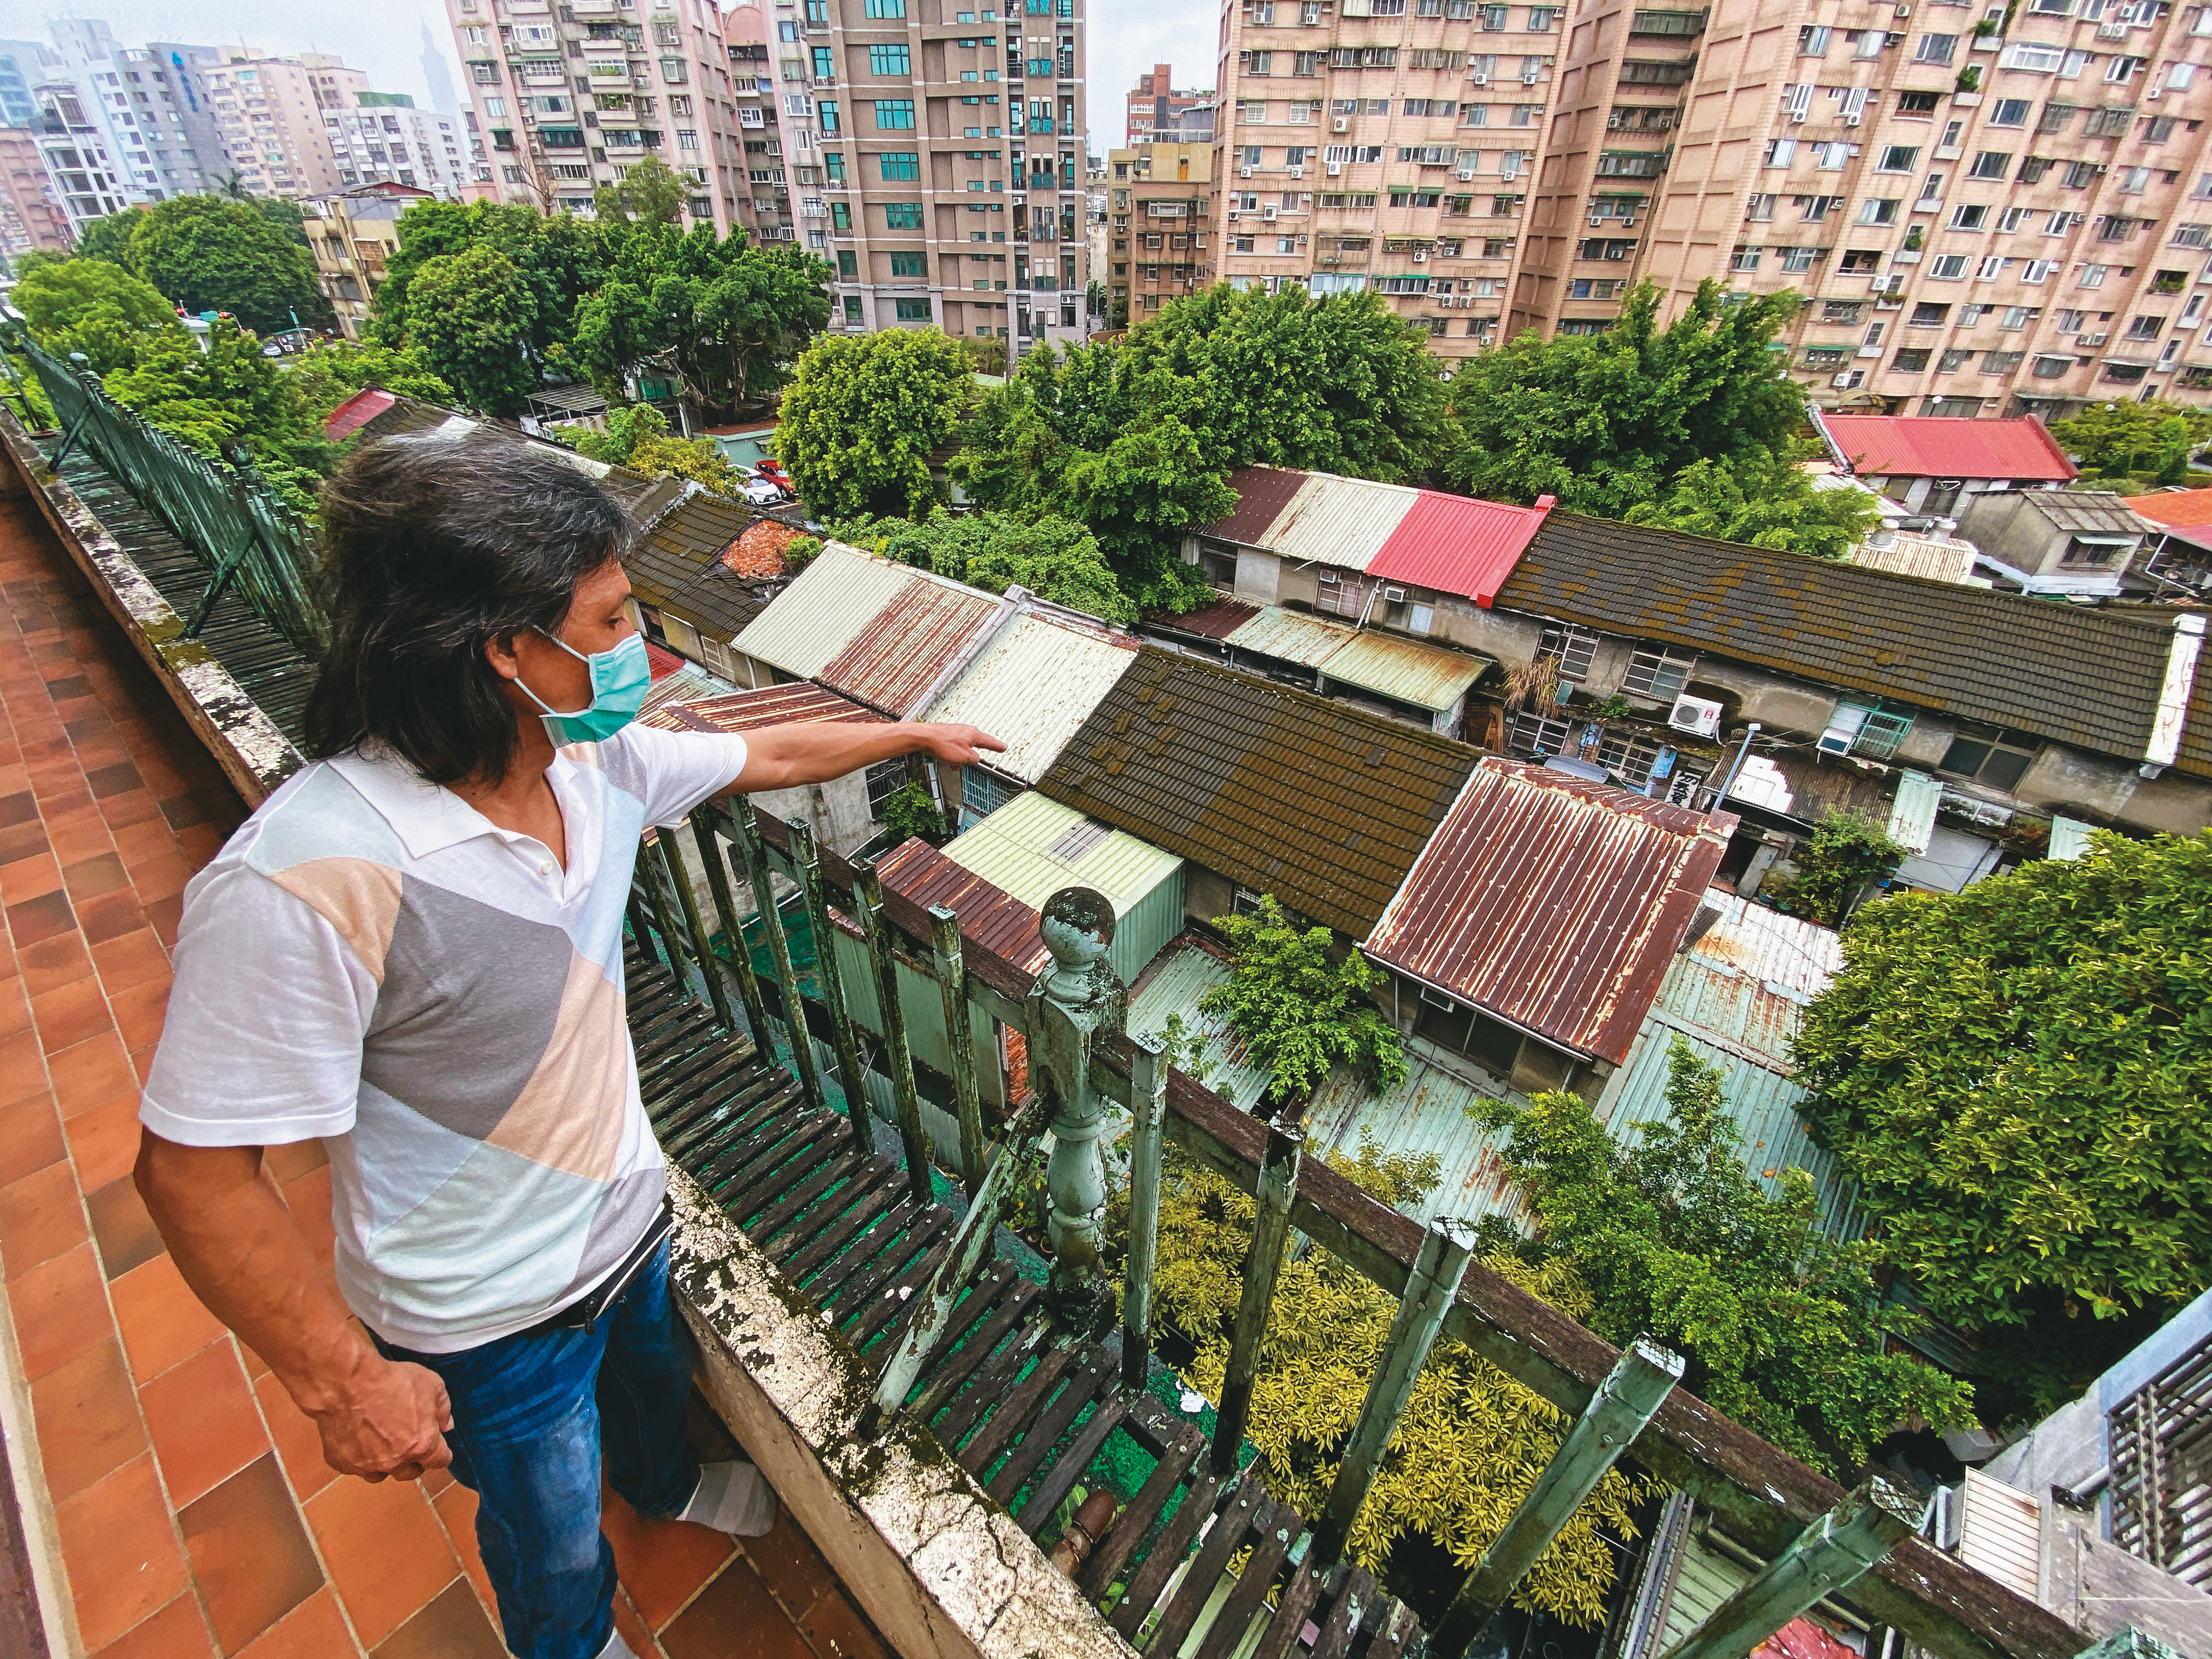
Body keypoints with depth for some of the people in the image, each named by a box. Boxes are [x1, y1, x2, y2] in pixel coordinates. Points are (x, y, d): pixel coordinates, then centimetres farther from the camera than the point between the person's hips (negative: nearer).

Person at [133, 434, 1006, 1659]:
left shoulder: (593, 760, -16)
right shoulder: (303, 884, -36)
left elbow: (768, 755, 1)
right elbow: (194, 1167, -26)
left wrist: (919, 734, 12)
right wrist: (343, 1385, -17)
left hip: (624, 1216, 6)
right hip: (488, 1320, -6)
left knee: (651, 1376, 37)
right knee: (557, 1555, 24)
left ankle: (665, 1482, 71)